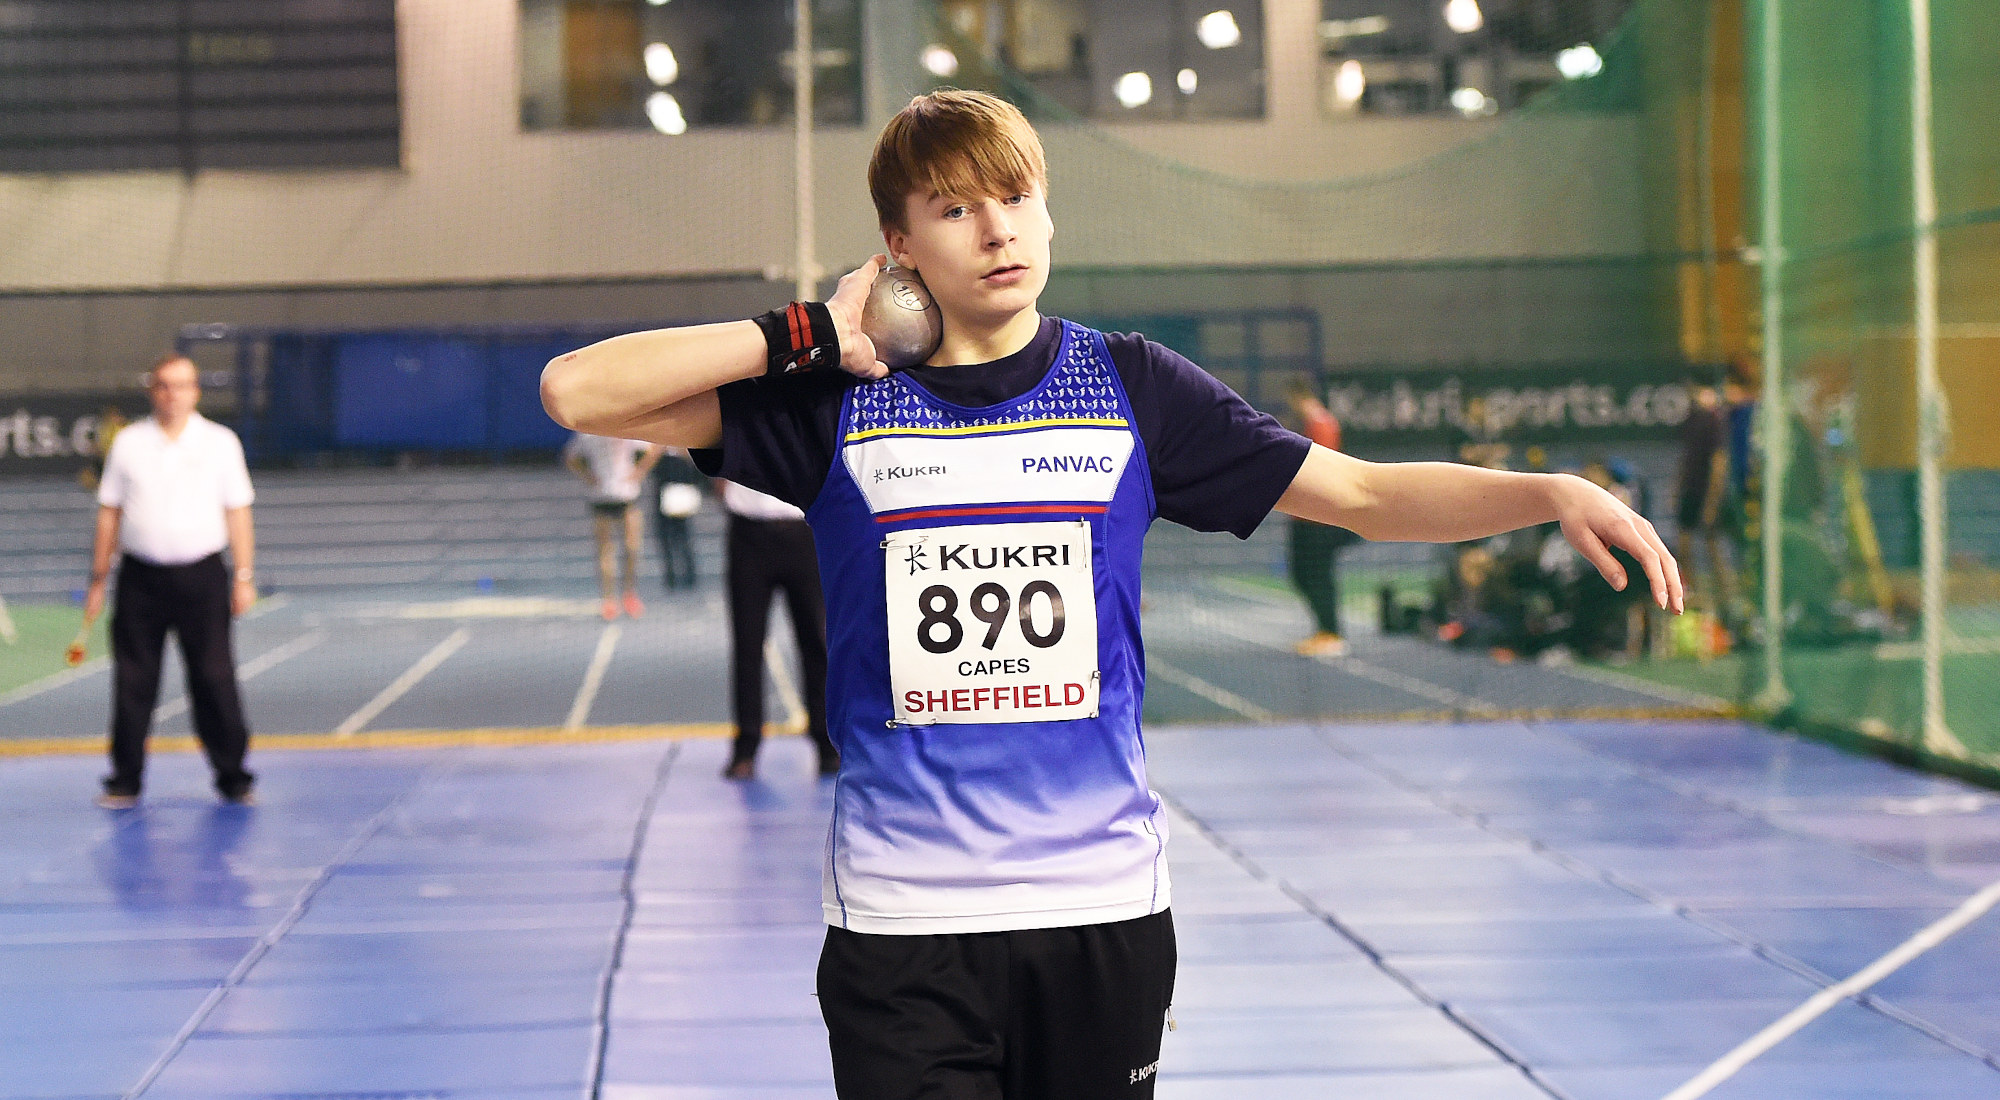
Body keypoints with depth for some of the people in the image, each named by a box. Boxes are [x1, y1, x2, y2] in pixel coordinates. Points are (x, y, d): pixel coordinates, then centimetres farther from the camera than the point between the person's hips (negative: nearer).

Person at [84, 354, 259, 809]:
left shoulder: (220, 442, 4)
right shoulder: (128, 443, 7)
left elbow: (237, 513, 5)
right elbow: (109, 515, 9)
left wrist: (244, 578, -1)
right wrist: (98, 581, 7)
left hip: (202, 576, -1)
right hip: (141, 578, 1)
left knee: (214, 679, -1)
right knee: (133, 682, 2)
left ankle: (233, 778, 8)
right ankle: (125, 783, 9)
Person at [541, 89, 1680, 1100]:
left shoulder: (1130, 386, 5)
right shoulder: (836, 399, 1)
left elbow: (1360, 492, 4)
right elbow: (577, 390, -5)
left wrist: (1556, 492, -10)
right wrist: (810, 337, -7)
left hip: (1105, 902, 2)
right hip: (901, 912, -2)